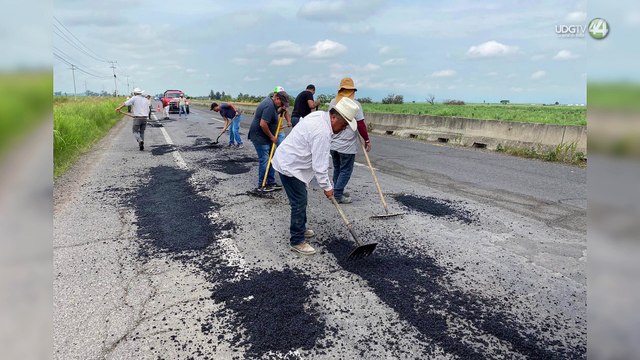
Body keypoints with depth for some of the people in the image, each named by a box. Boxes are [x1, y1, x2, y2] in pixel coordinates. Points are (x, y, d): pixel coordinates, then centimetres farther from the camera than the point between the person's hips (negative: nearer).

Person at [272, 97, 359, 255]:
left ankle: (300, 228, 37)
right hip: (289, 166, -11)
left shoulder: (320, 115, 2)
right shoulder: (322, 132, -29)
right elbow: (319, 165, -25)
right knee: (299, 203, -5)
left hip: (288, 160, 11)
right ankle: (297, 241, 7)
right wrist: (327, 187, -13)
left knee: (301, 199, 21)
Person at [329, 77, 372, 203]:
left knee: (337, 168, 18)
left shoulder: (333, 102, 4)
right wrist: (367, 140, -4)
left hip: (333, 144, 6)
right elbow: (361, 125, -13)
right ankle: (338, 195, 3)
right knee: (346, 170, 4)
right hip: (347, 145, -6)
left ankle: (338, 191, 27)